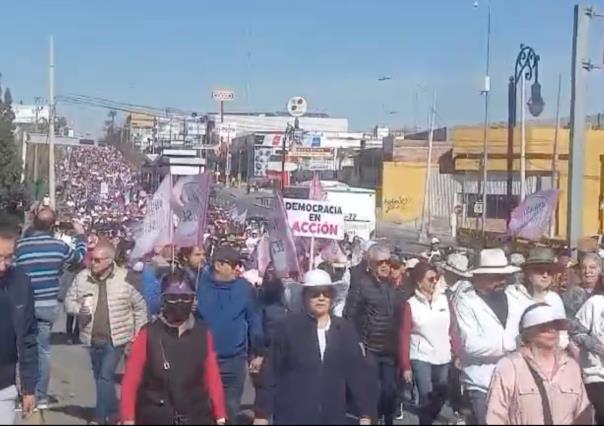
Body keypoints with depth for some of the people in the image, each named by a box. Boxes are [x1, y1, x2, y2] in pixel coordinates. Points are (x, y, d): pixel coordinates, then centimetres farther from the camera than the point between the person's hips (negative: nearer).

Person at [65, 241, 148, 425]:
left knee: (105, 377, -10)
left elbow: (140, 307, -1)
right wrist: (78, 309, -16)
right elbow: (69, 300, 6)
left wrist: (139, 334, -2)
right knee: (99, 377, 15)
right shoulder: (82, 277, -3)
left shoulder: (125, 278, -10)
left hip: (116, 338, -4)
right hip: (92, 338, 4)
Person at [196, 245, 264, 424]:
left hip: (235, 359, 0)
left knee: (231, 407, 14)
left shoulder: (245, 288, -6)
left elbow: (254, 321, 0)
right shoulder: (200, 286, -7)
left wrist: (258, 353, 2)